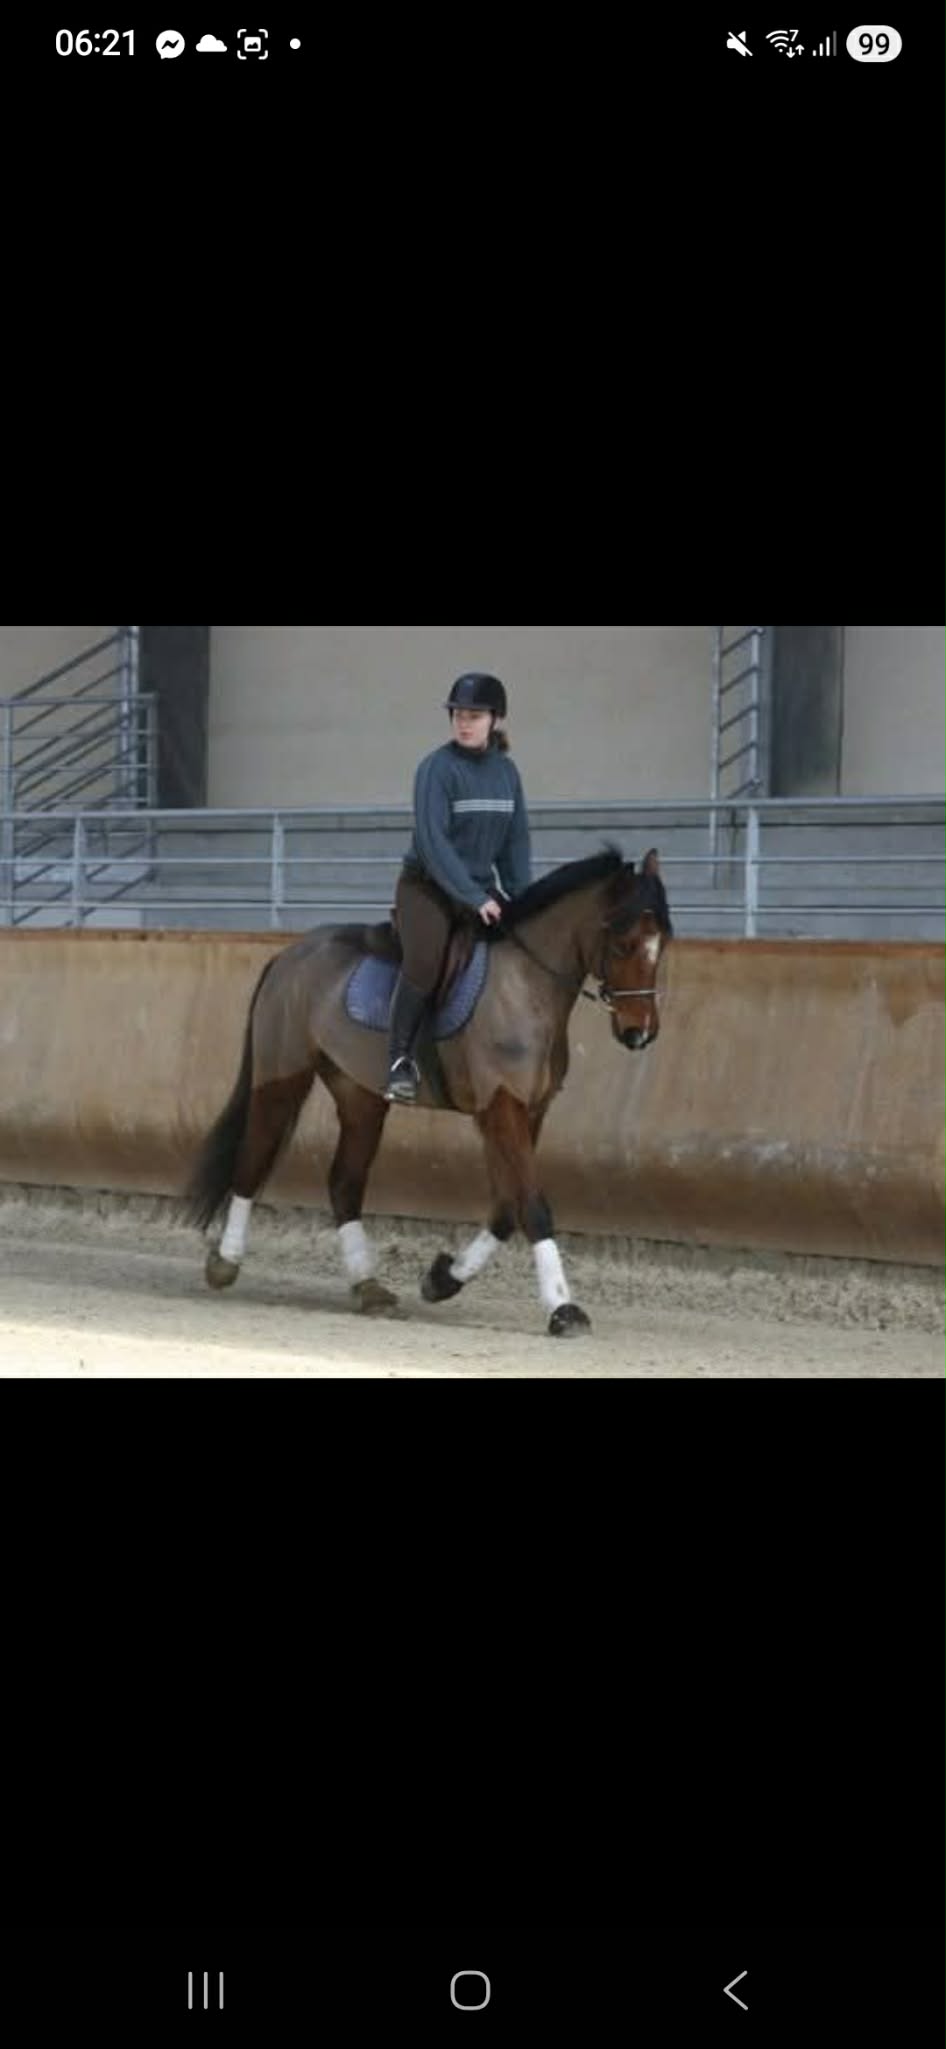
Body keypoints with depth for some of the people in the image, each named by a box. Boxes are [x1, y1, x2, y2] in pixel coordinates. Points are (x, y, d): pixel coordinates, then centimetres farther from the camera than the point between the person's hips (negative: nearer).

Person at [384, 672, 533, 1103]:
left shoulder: (506, 772, 5)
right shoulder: (437, 768, -13)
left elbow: (516, 842, 9)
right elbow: (432, 842, -20)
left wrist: (522, 901, -1)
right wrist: (473, 899, -24)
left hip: (480, 887, 6)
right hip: (427, 886, -6)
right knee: (425, 958, -31)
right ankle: (400, 1062, -25)